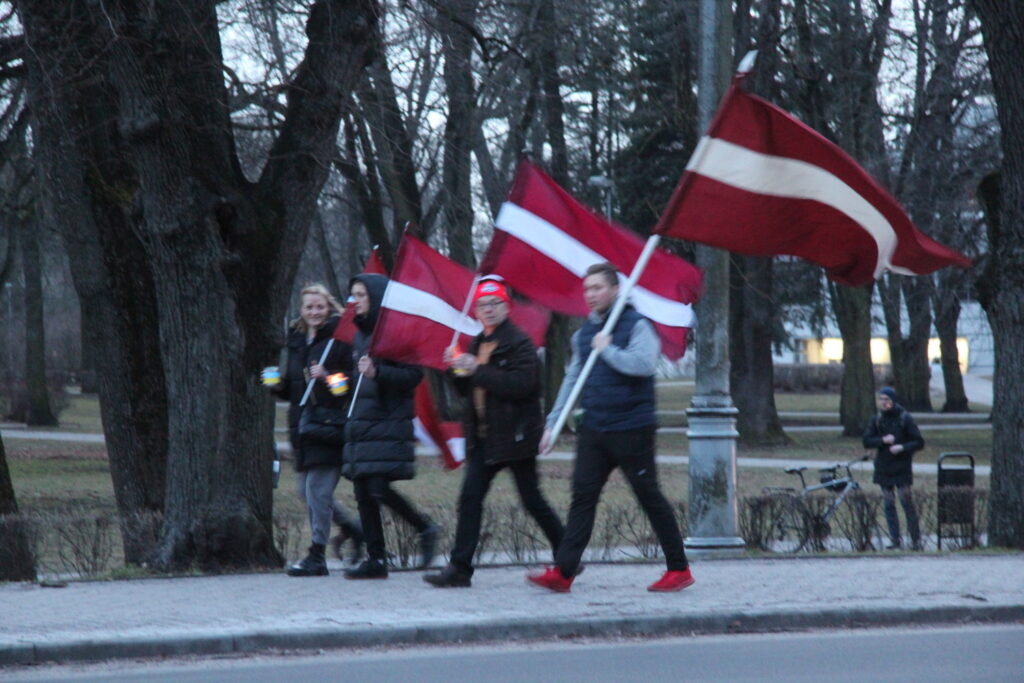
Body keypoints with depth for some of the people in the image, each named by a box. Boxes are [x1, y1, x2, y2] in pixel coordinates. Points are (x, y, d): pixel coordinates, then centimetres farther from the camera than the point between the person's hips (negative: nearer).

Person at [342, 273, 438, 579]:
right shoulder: (360, 334, 18)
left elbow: (414, 375, -14)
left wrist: (377, 373, -24)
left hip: (389, 424, -8)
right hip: (361, 424, 8)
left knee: (379, 488, -15)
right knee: (363, 493, 3)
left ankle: (426, 529, 5)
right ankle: (375, 559, 6)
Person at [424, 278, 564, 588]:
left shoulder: (519, 343, -10)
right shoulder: (478, 344, 15)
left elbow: (522, 383, -25)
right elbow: (468, 390, 20)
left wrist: (478, 370, -23)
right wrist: (456, 369, -1)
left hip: (514, 435, -7)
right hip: (484, 436, 7)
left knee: (531, 499, 2)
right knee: (470, 497, -2)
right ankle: (459, 568, -3)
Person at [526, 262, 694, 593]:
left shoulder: (636, 325, -8)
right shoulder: (585, 333, 14)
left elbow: (645, 363, -26)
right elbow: (572, 380, 21)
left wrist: (608, 350, -17)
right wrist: (553, 423, 18)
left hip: (631, 429, -6)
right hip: (593, 429, 6)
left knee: (649, 497, 1)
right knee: (582, 496, -1)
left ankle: (679, 569, 12)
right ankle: (563, 572, -6)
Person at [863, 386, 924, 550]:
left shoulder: (905, 418, -4)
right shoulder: (877, 419, 6)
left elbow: (919, 442, -4)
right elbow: (866, 441, 2)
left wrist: (902, 447, -20)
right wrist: (883, 440, -15)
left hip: (902, 468, -4)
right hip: (883, 467, 4)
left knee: (907, 502, -8)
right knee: (888, 504, 2)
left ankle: (916, 539, -1)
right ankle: (895, 539, 8)